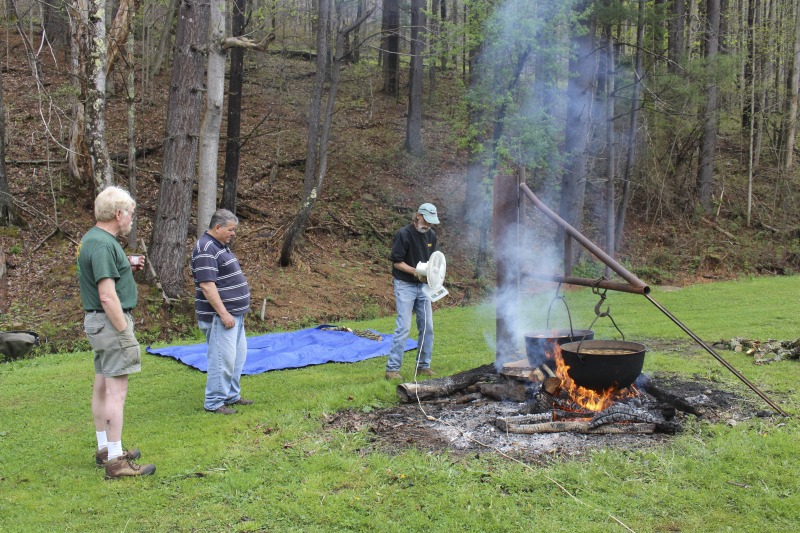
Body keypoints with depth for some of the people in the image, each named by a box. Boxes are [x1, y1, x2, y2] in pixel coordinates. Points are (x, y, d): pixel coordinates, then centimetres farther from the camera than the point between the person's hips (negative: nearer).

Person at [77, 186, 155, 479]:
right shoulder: (102, 244, -20)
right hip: (111, 321, -11)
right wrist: (125, 332, -19)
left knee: (102, 386, 15)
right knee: (116, 390, -8)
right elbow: (107, 296, -24)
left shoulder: (95, 238, 12)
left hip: (99, 322, 11)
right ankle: (115, 461, -4)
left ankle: (105, 449, 26)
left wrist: (127, 266, 10)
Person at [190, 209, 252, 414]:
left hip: (234, 313, 11)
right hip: (220, 315, -11)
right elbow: (207, 285, -24)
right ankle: (214, 402, 2)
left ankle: (231, 395, 27)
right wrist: (223, 313, -25)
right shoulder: (205, 249, -17)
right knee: (223, 358, -7)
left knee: (238, 355, 16)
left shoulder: (221, 246, 15)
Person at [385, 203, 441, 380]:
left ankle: (423, 365, 20)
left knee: (427, 326, 8)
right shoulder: (404, 234, -14)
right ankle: (392, 368, -4)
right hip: (405, 285, -7)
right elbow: (396, 262, -13)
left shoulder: (431, 235, 6)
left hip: (423, 285, 7)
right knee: (403, 327, -10)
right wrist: (414, 271, -26)